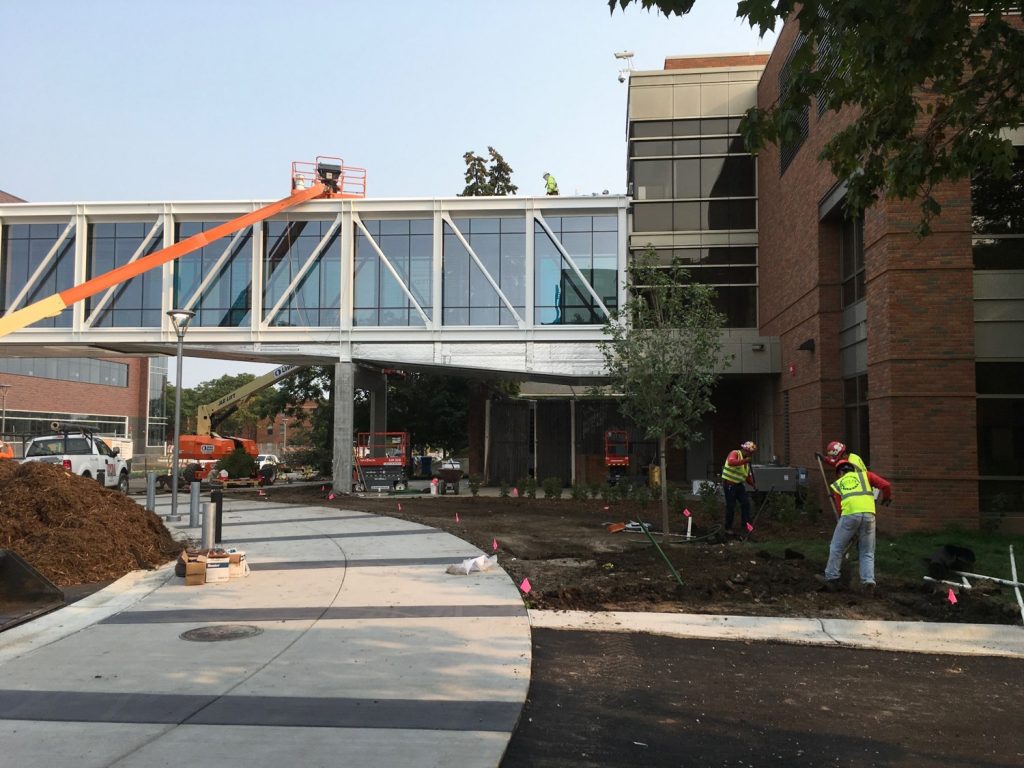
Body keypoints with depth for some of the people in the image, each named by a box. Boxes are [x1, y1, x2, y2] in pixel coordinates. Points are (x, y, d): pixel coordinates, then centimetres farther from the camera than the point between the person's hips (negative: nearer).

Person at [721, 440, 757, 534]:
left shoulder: (746, 462, 14)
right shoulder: (734, 453, -10)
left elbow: (748, 476, 16)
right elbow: (731, 462, -32)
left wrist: (753, 484, -1)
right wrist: (744, 461, -38)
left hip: (739, 484, 8)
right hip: (729, 484, -8)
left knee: (746, 503, 2)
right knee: (730, 506, -2)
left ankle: (746, 524, 12)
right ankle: (728, 528, 9)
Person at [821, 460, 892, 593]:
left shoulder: (837, 484, 25)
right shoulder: (865, 475, 24)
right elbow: (886, 485, 12)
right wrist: (887, 498, 31)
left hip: (849, 515, -1)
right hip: (868, 514, 1)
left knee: (836, 548, 16)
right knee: (867, 553, 14)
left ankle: (832, 579, 19)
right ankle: (868, 582, 1)